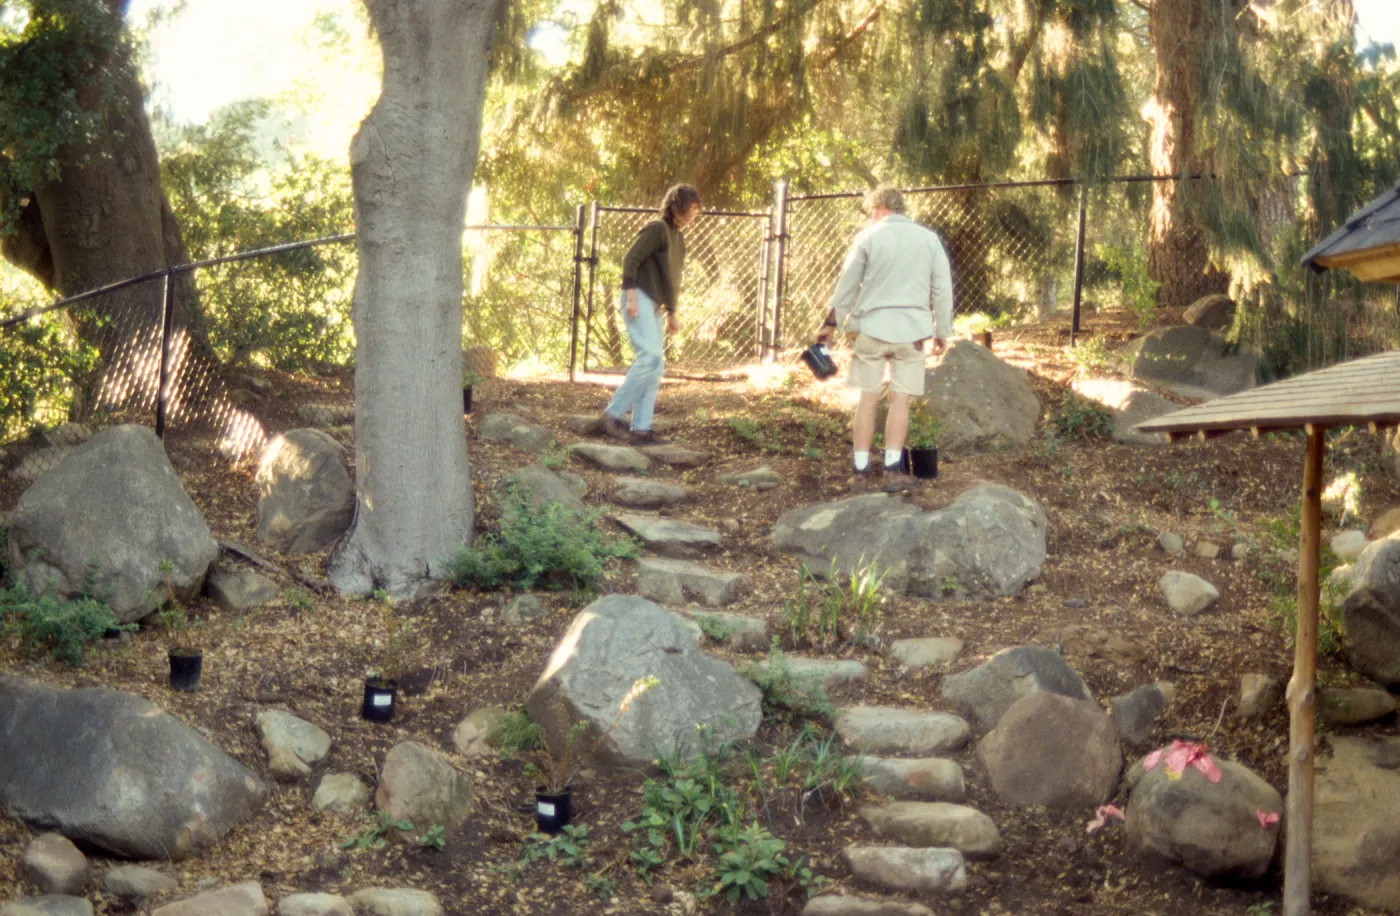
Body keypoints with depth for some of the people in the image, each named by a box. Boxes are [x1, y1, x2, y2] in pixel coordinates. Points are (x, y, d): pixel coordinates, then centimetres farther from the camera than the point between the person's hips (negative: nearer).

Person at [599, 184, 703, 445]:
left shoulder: (678, 238, 20)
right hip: (639, 301, -10)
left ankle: (641, 429, 4)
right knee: (650, 358, -19)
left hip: (653, 305, 10)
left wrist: (671, 313, 24)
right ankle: (613, 414, -14)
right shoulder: (656, 229, -8)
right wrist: (631, 296, -23)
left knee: (654, 366, 4)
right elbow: (630, 259, -15)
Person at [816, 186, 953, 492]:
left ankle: (861, 471, 6)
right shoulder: (929, 239, 6)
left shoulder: (868, 237, 0)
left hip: (872, 325, -1)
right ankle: (893, 471, 2)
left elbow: (847, 284, 3)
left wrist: (831, 323, 12)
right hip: (911, 328, 1)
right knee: (900, 398, 4)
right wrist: (942, 331, 14)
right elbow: (943, 289, 7)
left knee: (868, 398, 5)